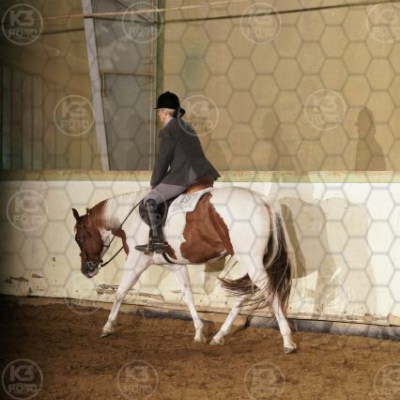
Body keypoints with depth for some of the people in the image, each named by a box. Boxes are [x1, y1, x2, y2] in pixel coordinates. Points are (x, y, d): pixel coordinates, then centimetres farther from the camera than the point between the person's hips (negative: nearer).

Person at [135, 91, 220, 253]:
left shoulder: (168, 131, -3)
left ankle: (157, 241, -12)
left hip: (184, 176, -9)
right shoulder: (187, 127, 24)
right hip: (205, 174, 9)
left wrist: (154, 183, 10)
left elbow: (162, 160, -3)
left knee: (150, 201, -6)